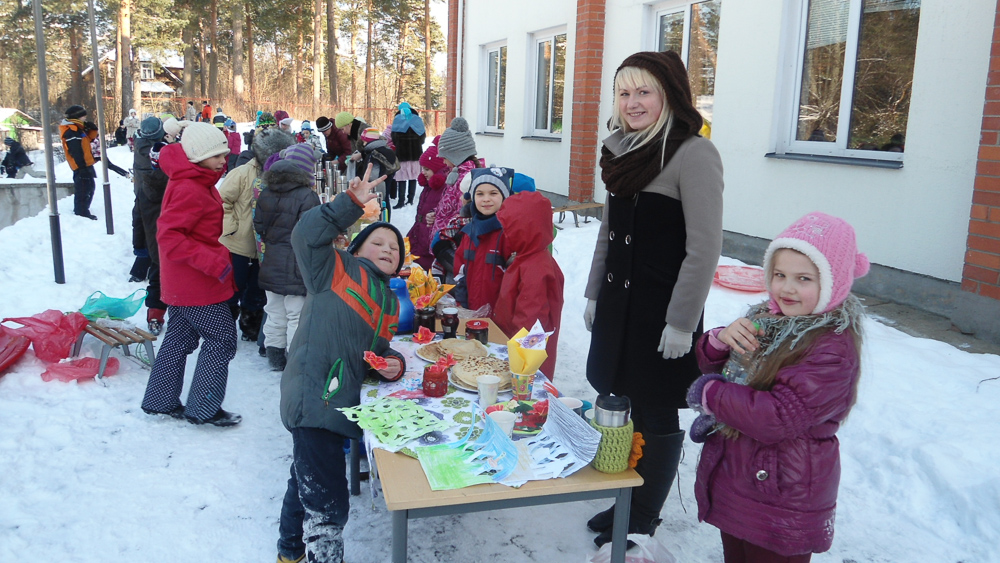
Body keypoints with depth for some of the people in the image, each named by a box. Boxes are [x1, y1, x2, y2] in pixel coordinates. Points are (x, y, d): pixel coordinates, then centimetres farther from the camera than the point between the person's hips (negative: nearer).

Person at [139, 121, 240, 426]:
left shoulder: (198, 184, 11)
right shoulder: (189, 190, -22)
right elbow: (168, 237, -28)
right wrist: (212, 261, -34)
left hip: (181, 283, 10)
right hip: (197, 284, -10)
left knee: (180, 338, 18)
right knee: (222, 338, -2)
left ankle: (159, 401, 30)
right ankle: (203, 409, 7)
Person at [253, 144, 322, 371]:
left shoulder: (266, 194, 4)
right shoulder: (307, 197, -17)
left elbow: (258, 226, 11)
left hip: (271, 265, 7)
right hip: (296, 268, -7)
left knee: (275, 314, 18)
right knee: (297, 317, 1)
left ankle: (274, 356, 29)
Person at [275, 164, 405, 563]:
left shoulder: (390, 304, 21)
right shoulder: (339, 270, 0)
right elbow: (307, 235, -14)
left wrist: (393, 364, 3)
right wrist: (352, 204, -18)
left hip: (340, 403, 9)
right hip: (313, 399, -9)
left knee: (305, 482, 28)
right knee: (327, 508, -10)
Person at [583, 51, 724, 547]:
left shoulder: (693, 154, -14)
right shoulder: (623, 150, 10)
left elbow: (704, 248, -17)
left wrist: (682, 322, -17)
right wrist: (594, 295, 17)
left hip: (662, 310, -7)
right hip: (618, 304, 7)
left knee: (655, 415, 5)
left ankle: (642, 526, 21)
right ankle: (625, 505, 33)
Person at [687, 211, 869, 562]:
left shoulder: (832, 349, -23)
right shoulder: (766, 319, 2)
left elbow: (777, 418, -31)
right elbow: (711, 365, 9)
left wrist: (710, 395, -19)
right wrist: (721, 339, -14)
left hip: (781, 504, -7)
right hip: (730, 481, 7)